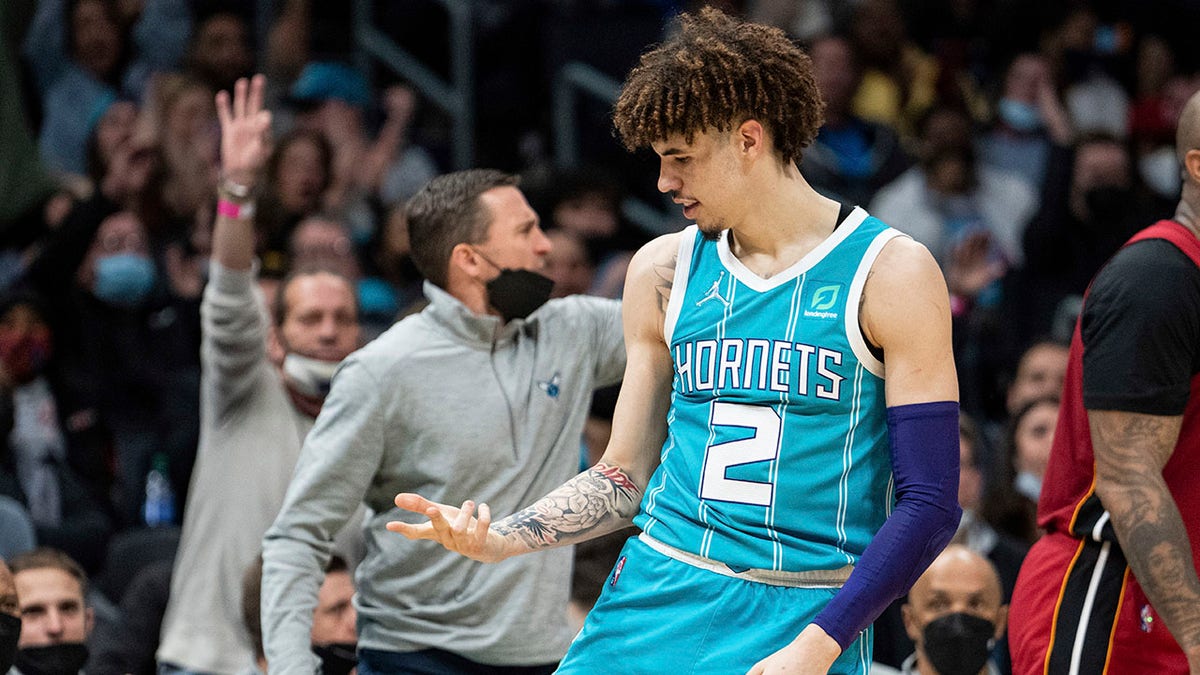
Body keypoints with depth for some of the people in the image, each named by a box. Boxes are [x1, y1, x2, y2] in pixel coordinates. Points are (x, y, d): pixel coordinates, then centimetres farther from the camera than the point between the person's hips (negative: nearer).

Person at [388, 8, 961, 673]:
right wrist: (498, 540, -2)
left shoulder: (891, 273, -5)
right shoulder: (664, 269, 9)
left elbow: (929, 505, -8)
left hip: (808, 621, -4)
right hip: (658, 597, 4)